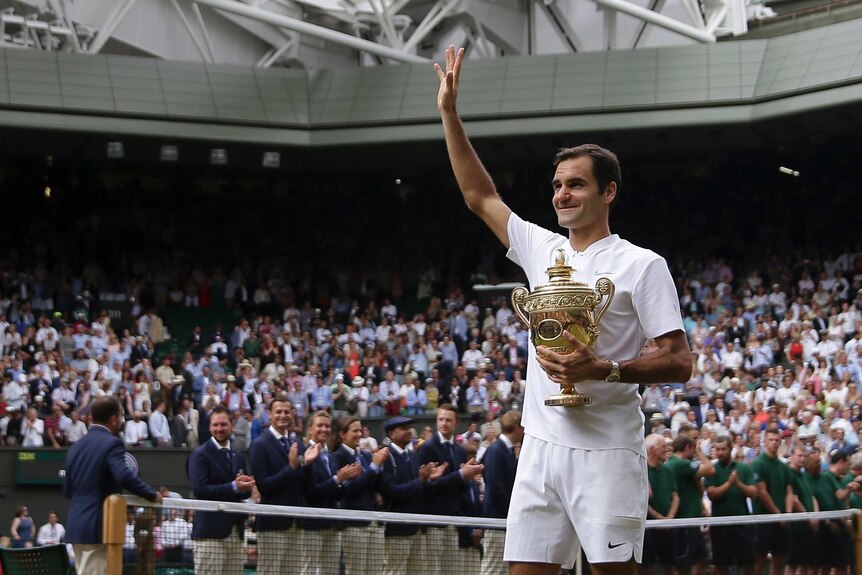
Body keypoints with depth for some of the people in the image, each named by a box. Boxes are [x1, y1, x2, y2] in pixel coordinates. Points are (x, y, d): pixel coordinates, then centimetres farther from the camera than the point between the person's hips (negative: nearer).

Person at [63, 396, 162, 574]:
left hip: (76, 525, 8)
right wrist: (152, 494, -18)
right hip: (97, 527, -8)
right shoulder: (111, 444, -12)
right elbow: (124, 476, -28)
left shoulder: (76, 446, 13)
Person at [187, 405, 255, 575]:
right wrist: (233, 487, -21)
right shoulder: (200, 454, -3)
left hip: (235, 529, 6)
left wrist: (245, 487, -6)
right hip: (210, 529, -6)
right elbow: (199, 489, -14)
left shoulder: (238, 456, 18)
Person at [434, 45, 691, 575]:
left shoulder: (642, 265, -2)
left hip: (606, 450, -6)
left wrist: (604, 369, -20)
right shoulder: (541, 249, 15)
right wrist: (450, 113, 19)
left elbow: (679, 363, -6)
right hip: (542, 447, 6)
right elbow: (480, 196, 23)